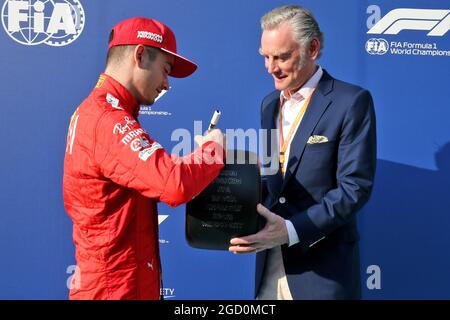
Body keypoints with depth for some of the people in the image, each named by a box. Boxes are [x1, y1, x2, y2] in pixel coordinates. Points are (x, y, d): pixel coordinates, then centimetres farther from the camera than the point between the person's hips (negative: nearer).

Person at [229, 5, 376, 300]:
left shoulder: (351, 101, -11)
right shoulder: (269, 103, 10)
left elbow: (355, 187, -16)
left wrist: (291, 230, -24)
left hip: (322, 266, -5)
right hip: (270, 258, 6)